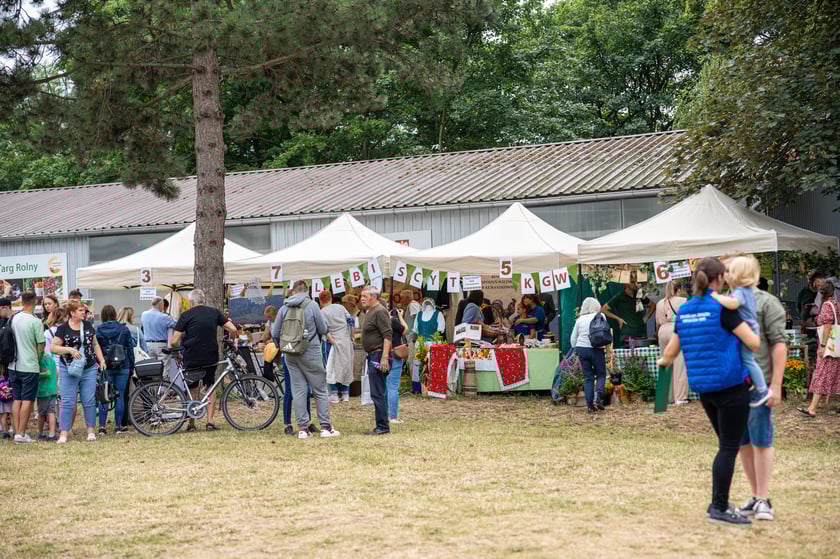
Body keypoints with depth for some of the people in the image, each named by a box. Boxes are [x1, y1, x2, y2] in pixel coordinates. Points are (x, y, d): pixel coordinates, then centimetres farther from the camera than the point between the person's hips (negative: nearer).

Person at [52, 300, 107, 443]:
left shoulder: (88, 326, 8)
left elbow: (95, 344, 16)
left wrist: (101, 360, 9)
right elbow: (53, 347, -8)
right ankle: (63, 433, -1)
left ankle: (91, 430, 15)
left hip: (89, 369, 4)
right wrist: (70, 349, -20)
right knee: (67, 402, -3)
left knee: (89, 401, 5)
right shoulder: (63, 328, -5)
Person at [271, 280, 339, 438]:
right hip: (310, 353, -3)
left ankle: (303, 428, 6)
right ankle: (325, 427, 5)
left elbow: (275, 333, 5)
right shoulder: (312, 305, -6)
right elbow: (323, 330, -2)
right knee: (320, 390, 5)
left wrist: (279, 345, 25)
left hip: (290, 355, 3)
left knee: (298, 391, 7)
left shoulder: (284, 308, 3)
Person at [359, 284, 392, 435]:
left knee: (377, 394, -10)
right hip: (372, 356, 11)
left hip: (378, 356, -11)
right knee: (378, 393, 13)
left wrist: (384, 358, -26)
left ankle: (382, 427, -6)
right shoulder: (369, 312, 18)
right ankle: (382, 426, 18)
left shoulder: (379, 312, -13)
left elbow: (388, 335, -20)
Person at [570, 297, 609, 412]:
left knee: (588, 377, 8)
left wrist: (576, 350, 19)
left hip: (581, 348, 3)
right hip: (596, 349, -3)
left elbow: (573, 338, 11)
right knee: (601, 374, 9)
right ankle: (598, 395, -17)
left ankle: (590, 405, 3)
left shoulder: (579, 319, 9)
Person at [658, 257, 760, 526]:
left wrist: (663, 362, 35)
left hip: (705, 390, 7)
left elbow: (670, 352, 12)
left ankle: (717, 504, 19)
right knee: (729, 448, 0)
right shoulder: (722, 308, -12)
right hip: (731, 386, -7)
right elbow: (754, 342, -13)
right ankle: (720, 509, 0)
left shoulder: (685, 310, 7)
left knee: (727, 446, 18)